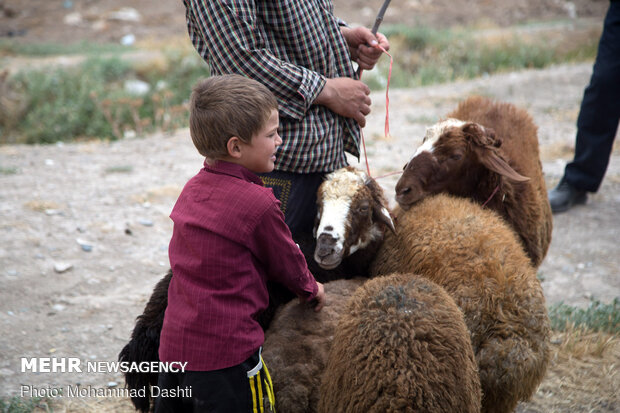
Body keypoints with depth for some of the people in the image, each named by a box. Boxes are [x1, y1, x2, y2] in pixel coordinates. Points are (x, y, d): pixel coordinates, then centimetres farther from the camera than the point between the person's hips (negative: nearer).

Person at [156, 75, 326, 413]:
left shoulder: (191, 189, 6)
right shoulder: (258, 204, -16)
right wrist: (310, 289, 23)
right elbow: (286, 262, -1)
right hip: (226, 353, -7)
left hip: (173, 345, 7)